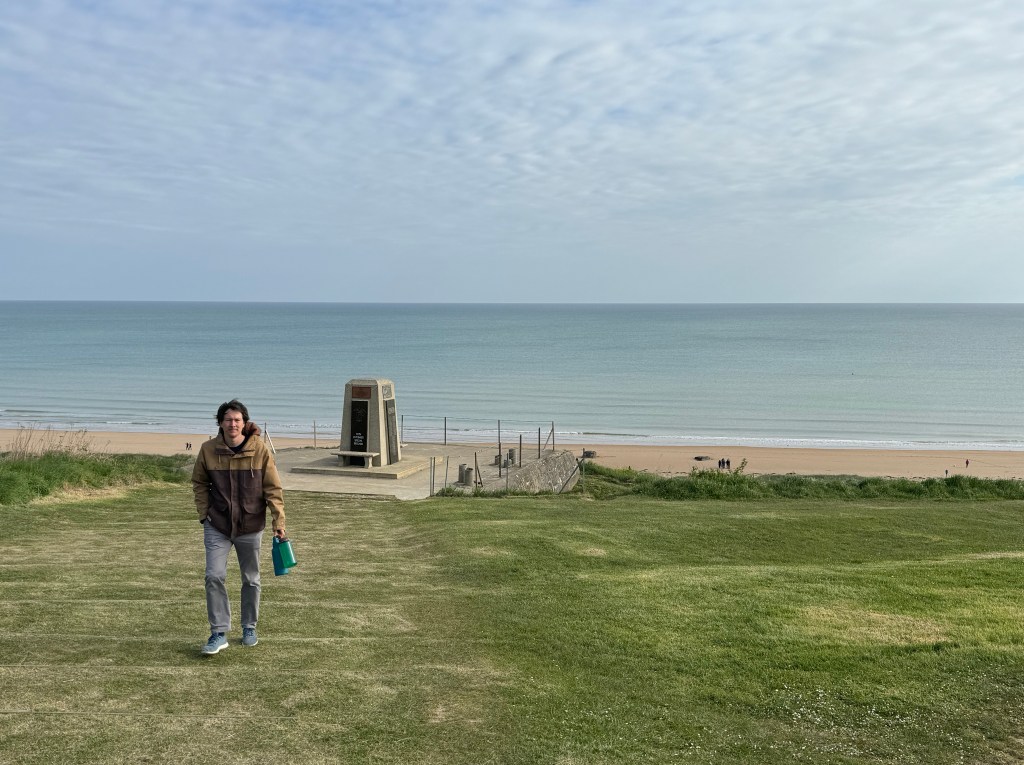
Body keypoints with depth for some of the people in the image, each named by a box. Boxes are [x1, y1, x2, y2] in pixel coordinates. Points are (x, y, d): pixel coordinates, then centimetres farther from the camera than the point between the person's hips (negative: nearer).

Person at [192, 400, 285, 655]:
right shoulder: (208, 449, -6)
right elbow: (199, 483, 8)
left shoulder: (259, 449, -10)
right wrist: (204, 513, -1)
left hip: (250, 526, 0)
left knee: (251, 579, 12)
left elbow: (273, 488, -6)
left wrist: (278, 521, -10)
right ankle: (219, 633, 3)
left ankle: (249, 628, 30)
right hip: (217, 526, 0)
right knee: (214, 577, -8)